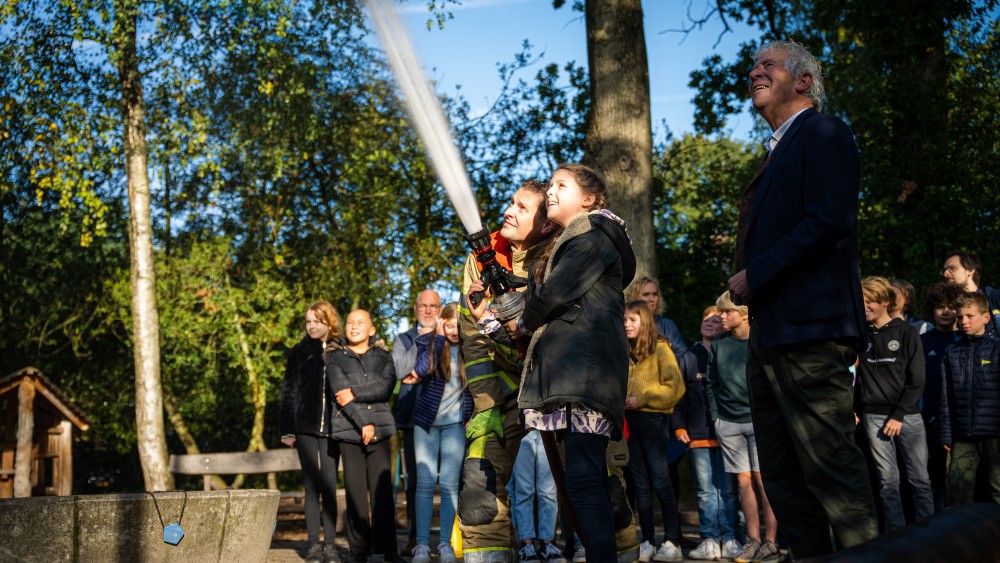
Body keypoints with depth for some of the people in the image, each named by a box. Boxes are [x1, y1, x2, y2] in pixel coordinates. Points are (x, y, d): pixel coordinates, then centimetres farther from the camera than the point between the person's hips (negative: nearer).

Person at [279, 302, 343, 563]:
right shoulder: (299, 352, 7)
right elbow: (288, 392, 7)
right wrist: (287, 429, 0)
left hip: (332, 427, -1)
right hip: (305, 428, 1)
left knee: (329, 486, 0)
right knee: (312, 486, 3)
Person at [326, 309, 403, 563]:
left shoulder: (382, 356, 16)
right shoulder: (335, 357, 10)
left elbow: (386, 386, -1)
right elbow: (340, 391, -3)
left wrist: (355, 393, -11)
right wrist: (363, 422, -12)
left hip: (380, 427, 1)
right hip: (349, 428, -1)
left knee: (382, 488, -6)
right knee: (355, 489, -5)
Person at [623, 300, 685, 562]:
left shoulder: (660, 349, -5)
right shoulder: (624, 352, 14)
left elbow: (675, 387, -12)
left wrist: (642, 399, -14)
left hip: (653, 420, -6)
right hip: (630, 421, 6)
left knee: (660, 482, -5)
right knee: (641, 485, 8)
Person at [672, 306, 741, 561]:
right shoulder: (688, 358, 13)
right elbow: (678, 395, 11)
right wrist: (679, 426, 3)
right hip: (698, 435, 2)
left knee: (728, 489, 0)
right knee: (705, 491, 2)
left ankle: (730, 539, 4)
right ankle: (709, 540, 5)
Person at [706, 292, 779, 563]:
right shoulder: (718, 346, 9)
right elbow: (711, 383, 13)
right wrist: (715, 416, 5)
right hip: (728, 423, 3)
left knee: (763, 480, -5)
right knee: (744, 481, 4)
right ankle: (753, 540, 9)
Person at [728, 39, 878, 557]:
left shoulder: (824, 134, -4)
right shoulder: (780, 151, 24)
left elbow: (829, 222, -18)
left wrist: (755, 275, -15)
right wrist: (746, 277, 7)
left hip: (808, 331, -10)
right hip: (770, 336, 10)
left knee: (831, 467, -8)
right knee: (781, 475, 13)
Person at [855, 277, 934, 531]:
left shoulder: (906, 332, 2)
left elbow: (916, 381, -2)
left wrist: (899, 415, -9)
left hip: (907, 414, -1)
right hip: (874, 415, 2)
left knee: (920, 477, -2)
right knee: (888, 479, 0)